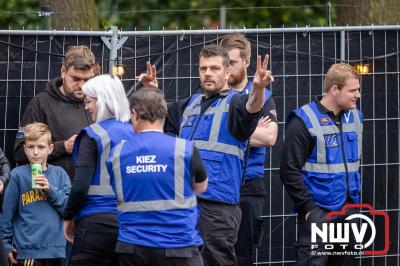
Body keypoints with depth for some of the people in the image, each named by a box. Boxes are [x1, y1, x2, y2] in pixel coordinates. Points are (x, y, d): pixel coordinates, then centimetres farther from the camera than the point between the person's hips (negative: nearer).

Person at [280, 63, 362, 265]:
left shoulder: (354, 117, 10)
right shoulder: (305, 121, -11)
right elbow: (289, 171, -13)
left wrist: (354, 196, 16)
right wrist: (309, 208, -14)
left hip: (348, 210, 7)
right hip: (318, 213, -7)